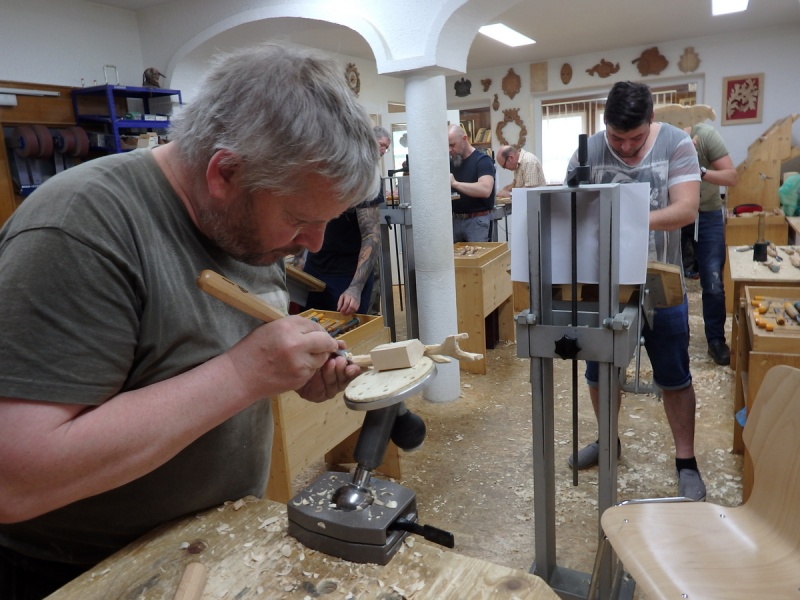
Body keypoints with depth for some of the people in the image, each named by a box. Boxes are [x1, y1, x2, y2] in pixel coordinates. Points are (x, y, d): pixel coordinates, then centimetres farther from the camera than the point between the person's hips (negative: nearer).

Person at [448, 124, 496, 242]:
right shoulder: (450, 163, 12)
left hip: (477, 220, -6)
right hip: (455, 219, 6)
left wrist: (455, 183, -27)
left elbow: (485, 190, -25)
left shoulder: (482, 160, -9)